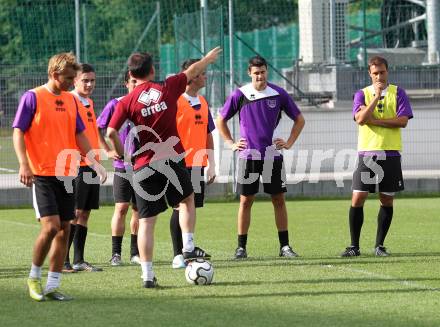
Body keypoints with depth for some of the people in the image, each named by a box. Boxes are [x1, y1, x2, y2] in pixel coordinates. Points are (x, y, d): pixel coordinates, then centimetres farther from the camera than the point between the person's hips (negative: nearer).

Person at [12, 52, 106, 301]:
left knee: (65, 229, 4)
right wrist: (24, 164, -20)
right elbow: (18, 132, -7)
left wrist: (95, 163, 10)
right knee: (51, 226, -16)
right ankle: (34, 277, 4)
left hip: (67, 174, 6)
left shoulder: (70, 100, 12)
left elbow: (80, 135, 19)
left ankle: (52, 286, 10)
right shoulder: (33, 97, -5)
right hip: (42, 175, -6)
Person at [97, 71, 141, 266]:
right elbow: (98, 128, 5)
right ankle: (116, 254, -3)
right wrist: (108, 151, -2)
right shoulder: (116, 104, -1)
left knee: (139, 208, 6)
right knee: (121, 208, -7)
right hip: (122, 165, -3)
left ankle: (135, 253, 14)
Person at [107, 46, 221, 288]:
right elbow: (193, 71, 19)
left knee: (146, 221, 2)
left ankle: (147, 275, -1)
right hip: (171, 160, 1)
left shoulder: (127, 101, -4)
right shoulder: (168, 88, 1)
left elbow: (111, 132, -13)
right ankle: (188, 247, 15)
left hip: (144, 166, 0)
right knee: (187, 199, 27)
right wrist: (209, 58, 37)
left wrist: (120, 153, 4)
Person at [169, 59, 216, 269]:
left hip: (198, 164, 7)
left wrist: (211, 164, 15)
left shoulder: (202, 102, 14)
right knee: (180, 208, -5)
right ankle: (178, 256, -1)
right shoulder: (176, 101, -10)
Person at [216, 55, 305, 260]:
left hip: (272, 155, 1)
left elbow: (299, 120, 13)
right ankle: (241, 247, 5)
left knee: (279, 200, 2)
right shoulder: (239, 95, 0)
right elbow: (221, 120, 12)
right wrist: (231, 143, 4)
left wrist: (289, 143, 5)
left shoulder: (278, 94, 2)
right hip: (248, 156, -1)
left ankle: (284, 246, 7)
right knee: (246, 200, 0)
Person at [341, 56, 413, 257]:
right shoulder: (362, 94, 6)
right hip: (366, 152, 0)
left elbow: (403, 121, -8)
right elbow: (360, 119, -11)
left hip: (390, 152, 0)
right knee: (357, 199, -6)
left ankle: (379, 245, 14)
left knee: (387, 201, 4)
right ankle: (354, 246, 1)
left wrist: (374, 119, -11)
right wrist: (376, 95, -14)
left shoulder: (397, 93, 5)